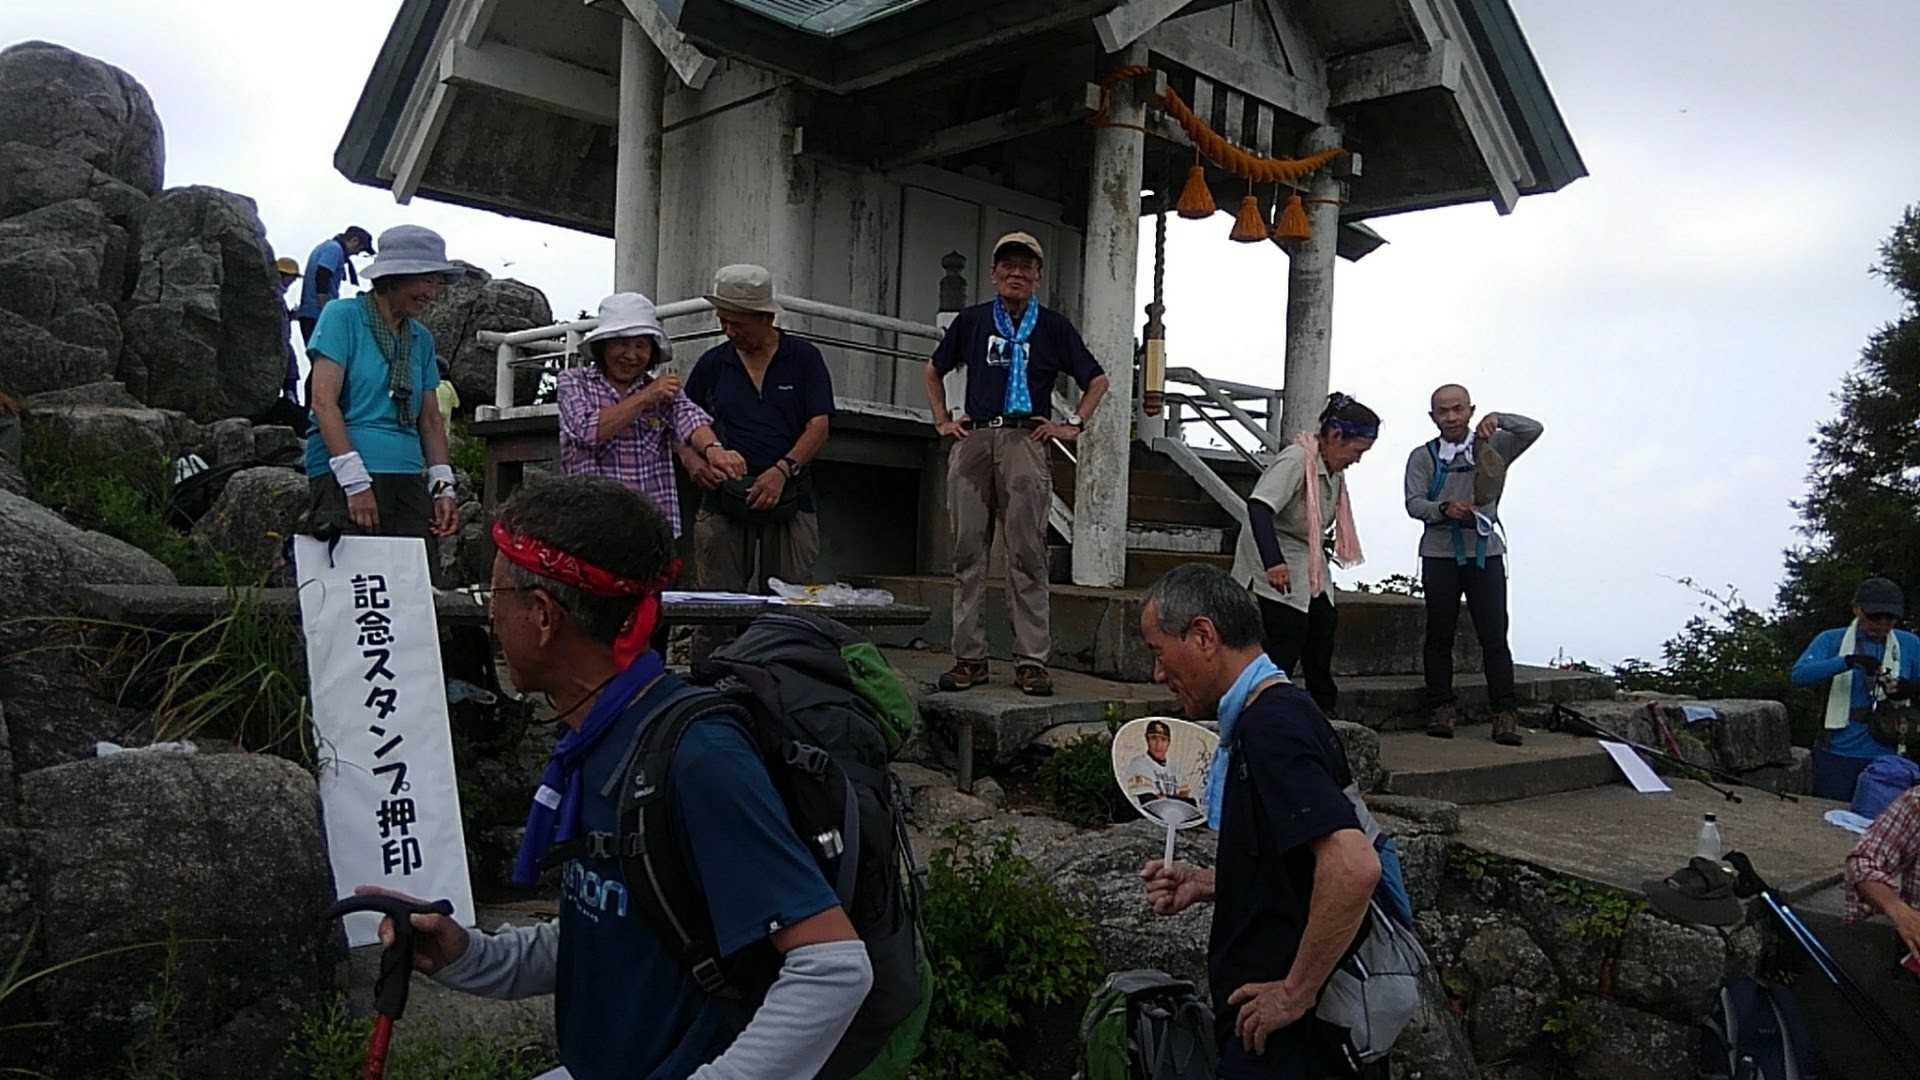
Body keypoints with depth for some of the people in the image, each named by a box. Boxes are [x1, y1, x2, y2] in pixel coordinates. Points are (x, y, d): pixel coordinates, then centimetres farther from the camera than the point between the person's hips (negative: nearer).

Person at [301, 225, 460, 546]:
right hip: (343, 479, -5)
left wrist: (443, 487, 6)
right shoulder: (343, 316, 1)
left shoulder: (421, 338, 18)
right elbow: (323, 401, -7)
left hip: (409, 479, 5)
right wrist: (356, 482, -15)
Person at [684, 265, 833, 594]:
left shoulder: (804, 357, 5)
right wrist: (692, 461, -1)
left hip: (789, 497, -2)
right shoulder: (712, 363, 12)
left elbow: (818, 427, -1)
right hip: (723, 497, 2)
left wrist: (782, 470, -15)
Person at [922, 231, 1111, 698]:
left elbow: (1097, 380, 17)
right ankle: (969, 657, 8)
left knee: (1027, 556, -5)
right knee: (968, 554, 2)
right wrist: (943, 421, 16)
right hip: (972, 439, 2)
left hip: (1026, 440, -2)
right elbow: (934, 371, 28)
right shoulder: (972, 320, 16)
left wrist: (1073, 426, 6)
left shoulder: (1053, 326, 12)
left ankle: (1032, 660, -3)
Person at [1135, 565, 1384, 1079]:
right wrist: (1206, 883, 6)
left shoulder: (1271, 725, -22)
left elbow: (1353, 867, -33)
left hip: (1288, 1034, -9)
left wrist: (1294, 993, -24)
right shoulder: (1276, 713, 9)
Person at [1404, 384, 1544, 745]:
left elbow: (1533, 430, -2)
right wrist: (1445, 509, -22)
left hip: (1485, 552, 0)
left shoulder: (1491, 447, 10)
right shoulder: (1423, 456, 7)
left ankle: (1505, 714, -3)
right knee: (1439, 634, 3)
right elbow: (1414, 503, -4)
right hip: (1440, 554, 0)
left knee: (1494, 635, -4)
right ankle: (1441, 707, 11)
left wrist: (1498, 418, -14)